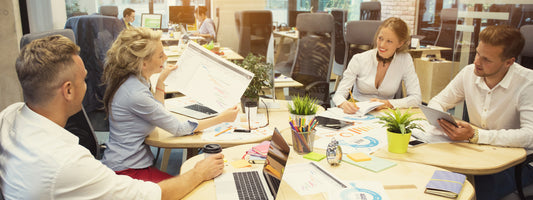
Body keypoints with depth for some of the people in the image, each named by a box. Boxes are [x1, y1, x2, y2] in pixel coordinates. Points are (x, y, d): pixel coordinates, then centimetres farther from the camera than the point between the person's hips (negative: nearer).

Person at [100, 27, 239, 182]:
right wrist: (222, 118, -12)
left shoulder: (133, 81, 4)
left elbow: (158, 112, 17)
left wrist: (161, 81, 12)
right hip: (126, 171, -9)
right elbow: (178, 128, -18)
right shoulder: (135, 94, -25)